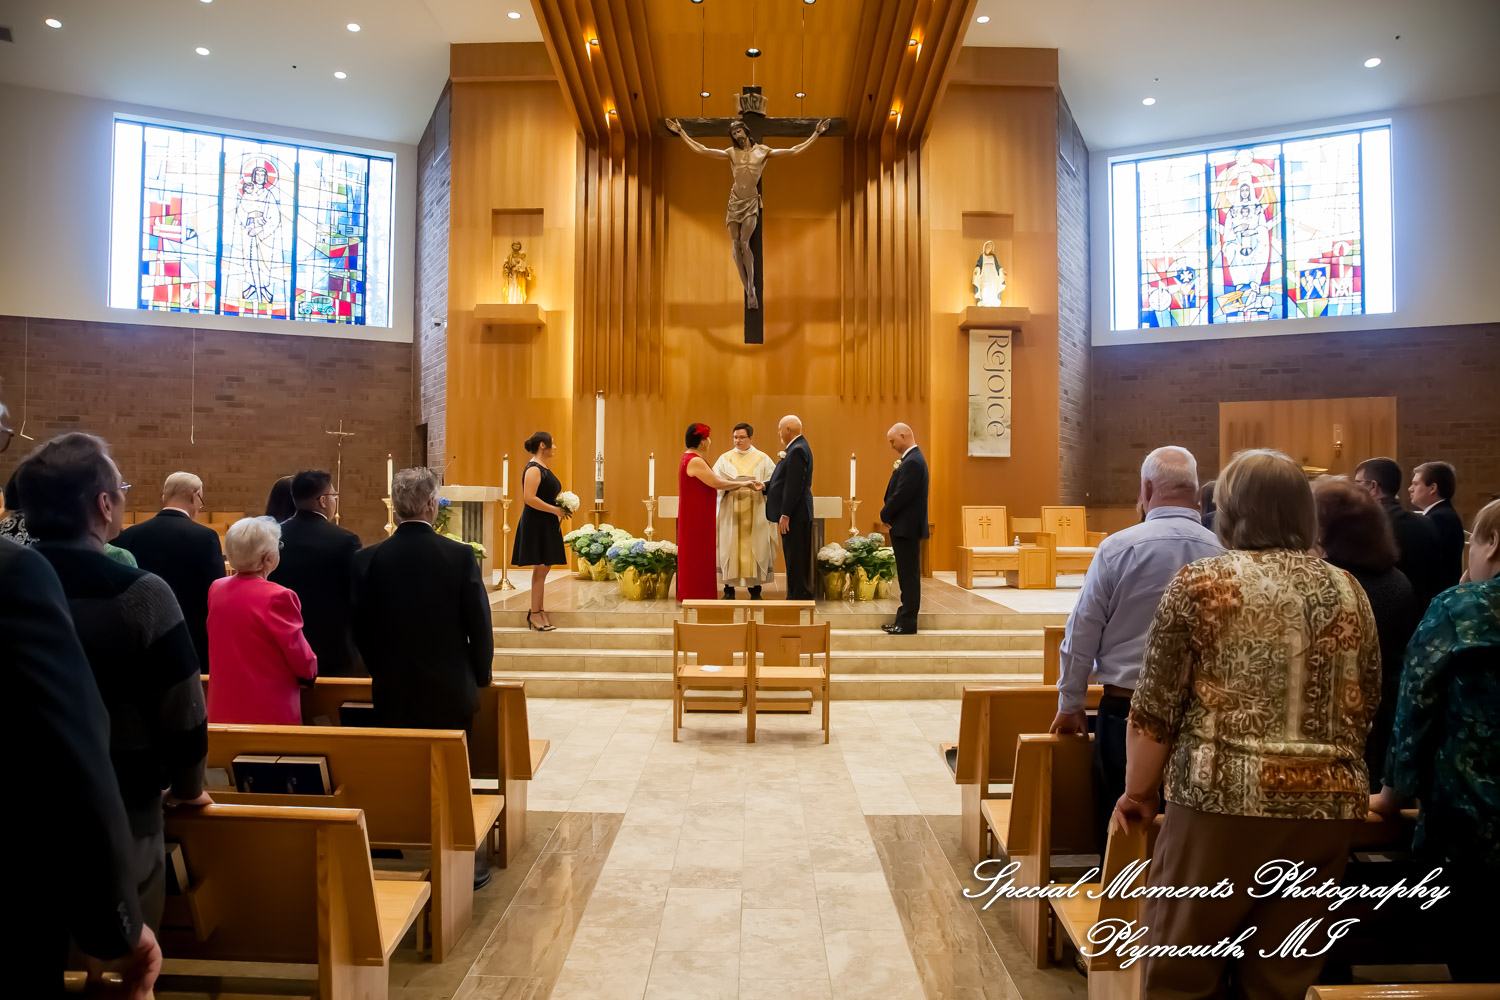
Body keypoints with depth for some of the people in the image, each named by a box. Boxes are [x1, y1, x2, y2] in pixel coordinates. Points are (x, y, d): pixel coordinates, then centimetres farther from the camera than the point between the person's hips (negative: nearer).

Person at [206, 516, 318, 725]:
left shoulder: (215, 589, 1)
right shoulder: (277, 597, -20)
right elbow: (304, 663, -13)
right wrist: (311, 669, 8)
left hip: (223, 710, 7)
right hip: (269, 712, -7)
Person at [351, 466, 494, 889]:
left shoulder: (368, 559, -8)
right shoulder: (460, 556, -13)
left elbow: (361, 629, 0)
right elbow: (479, 625, -9)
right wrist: (481, 675, 7)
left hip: (393, 694, 1)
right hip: (451, 692, -1)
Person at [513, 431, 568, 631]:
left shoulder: (545, 468, 16)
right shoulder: (533, 469, -13)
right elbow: (529, 498, -22)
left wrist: (562, 507, 9)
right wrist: (555, 510, -19)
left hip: (547, 524, 10)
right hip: (536, 524, -10)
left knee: (545, 568, 10)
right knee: (540, 568, -6)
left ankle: (539, 611, 16)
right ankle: (535, 613, 0)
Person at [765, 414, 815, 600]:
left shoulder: (797, 450, -17)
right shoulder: (797, 448, 16)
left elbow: (794, 485, -22)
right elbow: (786, 481, 18)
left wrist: (785, 515, -22)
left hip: (795, 514, -11)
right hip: (797, 514, 11)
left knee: (795, 559, -6)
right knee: (795, 558, 14)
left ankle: (798, 596, -2)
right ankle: (800, 596, 20)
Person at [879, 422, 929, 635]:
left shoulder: (912, 462, -18)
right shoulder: (912, 458, 15)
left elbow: (902, 495, -22)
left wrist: (885, 515, -8)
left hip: (906, 527, -10)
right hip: (905, 526, 10)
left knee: (909, 576, -5)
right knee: (907, 576, 14)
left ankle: (908, 624, 0)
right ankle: (903, 620, 21)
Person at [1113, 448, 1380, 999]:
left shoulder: (1202, 583, -6)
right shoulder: (1349, 592, 8)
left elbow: (1154, 711, -7)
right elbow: (1363, 709, 15)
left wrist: (1137, 793, 6)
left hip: (1225, 801, -5)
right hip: (1329, 805, 5)